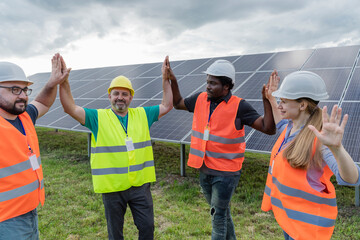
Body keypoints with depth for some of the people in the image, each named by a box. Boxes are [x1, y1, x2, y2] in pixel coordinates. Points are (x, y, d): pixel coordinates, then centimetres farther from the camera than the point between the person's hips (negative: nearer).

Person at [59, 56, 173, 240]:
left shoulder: (142, 115, 4)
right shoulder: (99, 118, -5)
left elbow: (167, 106, 7)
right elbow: (70, 109, -12)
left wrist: (165, 79, 1)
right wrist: (63, 81, -23)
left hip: (140, 185, 2)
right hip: (112, 188, -1)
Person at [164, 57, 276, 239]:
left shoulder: (239, 106, -16)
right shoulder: (200, 99, -1)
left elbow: (268, 128, -19)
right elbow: (178, 103, 16)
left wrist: (267, 100, -31)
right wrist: (172, 80, 4)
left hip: (226, 173, -5)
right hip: (204, 170, 6)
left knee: (218, 217, 6)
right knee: (222, 213, 23)